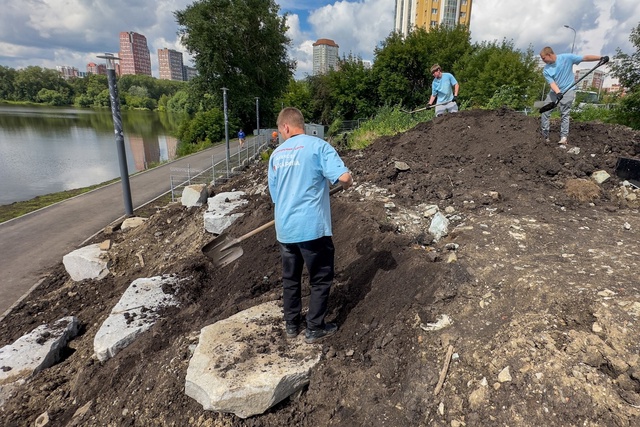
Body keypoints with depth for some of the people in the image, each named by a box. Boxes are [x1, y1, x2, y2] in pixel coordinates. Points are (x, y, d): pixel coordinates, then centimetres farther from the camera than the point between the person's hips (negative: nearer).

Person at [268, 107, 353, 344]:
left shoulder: (276, 154, 9)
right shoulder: (318, 146, -7)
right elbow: (344, 177, -18)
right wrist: (346, 183, 5)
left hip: (284, 228, 5)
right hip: (312, 227, -5)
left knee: (290, 278, 20)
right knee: (321, 279, 12)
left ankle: (292, 324, 33)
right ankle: (314, 328, 21)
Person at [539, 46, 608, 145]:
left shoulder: (567, 58, -9)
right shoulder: (546, 70, -4)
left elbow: (585, 58, -8)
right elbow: (552, 83, -14)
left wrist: (601, 58, -18)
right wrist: (558, 93, -30)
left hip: (568, 91, -3)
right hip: (554, 92, 4)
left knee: (565, 114, -9)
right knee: (544, 111, -4)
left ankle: (564, 137, -9)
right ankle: (545, 136, 2)